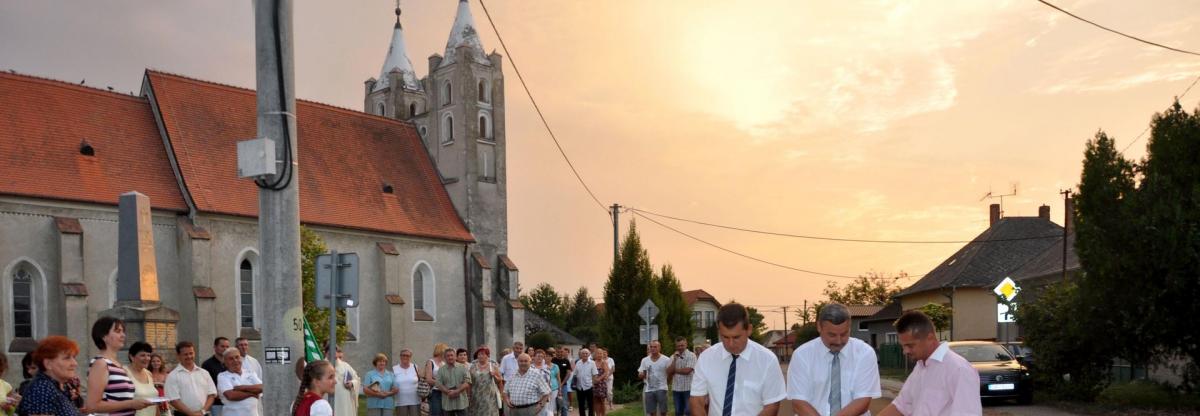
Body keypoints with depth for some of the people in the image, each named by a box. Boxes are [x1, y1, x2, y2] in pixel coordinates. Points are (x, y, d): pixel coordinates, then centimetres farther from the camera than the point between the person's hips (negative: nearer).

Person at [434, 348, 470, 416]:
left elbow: (467, 382, -3)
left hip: (461, 402, -1)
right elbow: (438, 384, -1)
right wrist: (448, 392, -17)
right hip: (447, 403, 1)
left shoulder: (462, 368, 6)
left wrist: (457, 391, -16)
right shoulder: (441, 370, 8)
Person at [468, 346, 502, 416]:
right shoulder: (472, 367, 5)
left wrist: (494, 376, -10)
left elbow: (500, 380, 8)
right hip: (476, 397, 1)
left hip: (489, 396, -1)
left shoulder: (493, 366, 3)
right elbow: (469, 382, 8)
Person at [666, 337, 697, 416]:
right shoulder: (673, 357, 10)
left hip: (688, 388, -5)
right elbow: (668, 372, 0)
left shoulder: (691, 356, -5)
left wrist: (674, 370, -2)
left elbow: (687, 370, -17)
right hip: (676, 388, 5)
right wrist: (675, 360, -9)